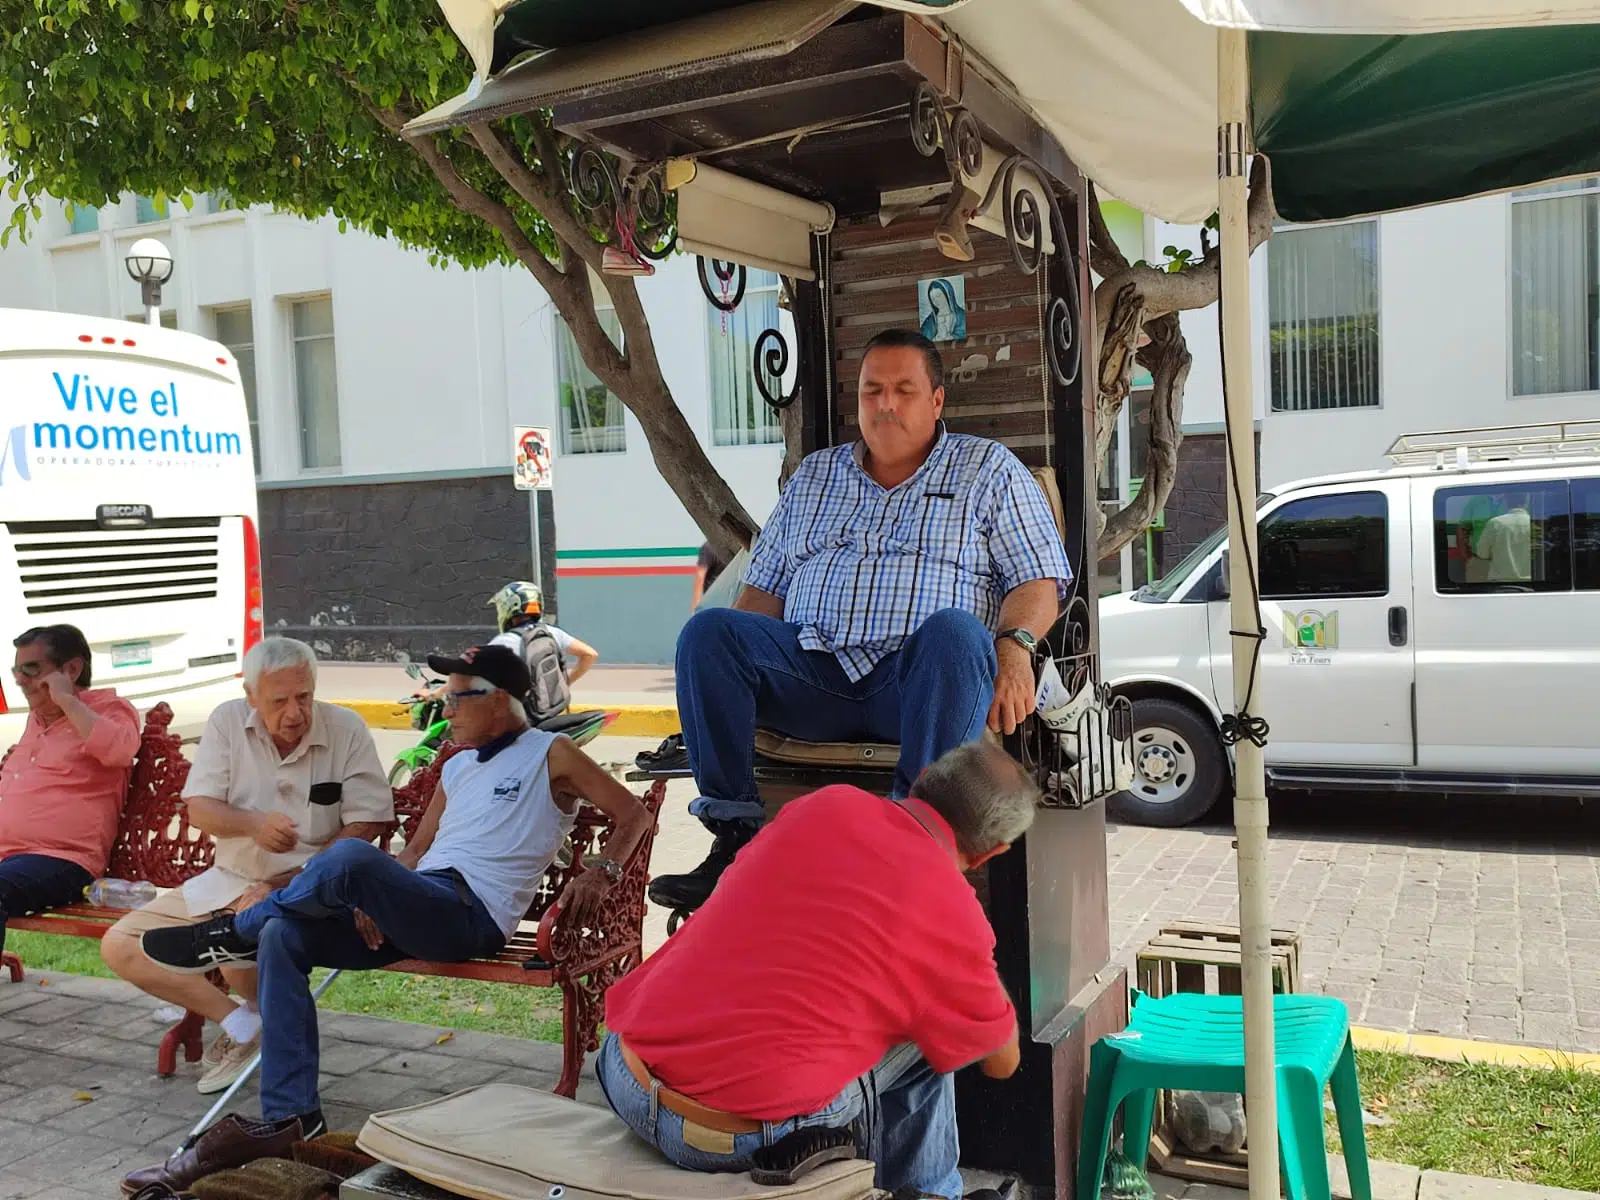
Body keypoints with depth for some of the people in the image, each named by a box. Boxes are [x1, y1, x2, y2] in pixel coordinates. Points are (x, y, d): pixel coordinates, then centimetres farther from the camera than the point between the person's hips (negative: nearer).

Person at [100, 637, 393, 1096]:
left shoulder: (347, 729, -8)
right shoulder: (227, 721, 0)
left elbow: (366, 823, -10)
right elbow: (199, 809, -3)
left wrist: (302, 877, -19)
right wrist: (252, 824, -25)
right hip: (227, 880, 5)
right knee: (119, 946, -4)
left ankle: (266, 1019, -1)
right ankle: (237, 1022, -4)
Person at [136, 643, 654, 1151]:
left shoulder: (551, 754, 4)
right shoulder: (457, 768, 25)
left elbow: (634, 814, 2)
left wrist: (601, 872, -15)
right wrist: (375, 896, 4)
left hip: (470, 916, -8)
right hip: (414, 909, 8)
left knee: (349, 856, -32)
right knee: (282, 935, -12)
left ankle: (233, 932, -5)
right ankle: (291, 1115, -9)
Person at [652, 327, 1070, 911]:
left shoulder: (986, 468, 15)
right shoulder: (814, 474, 25)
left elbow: (1038, 581, 7)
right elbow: (766, 584, 22)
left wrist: (1014, 645, -16)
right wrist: (724, 664, 2)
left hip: (922, 681, -3)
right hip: (814, 669, 3)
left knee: (954, 631, -37)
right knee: (707, 630, -22)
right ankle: (734, 838, -23)